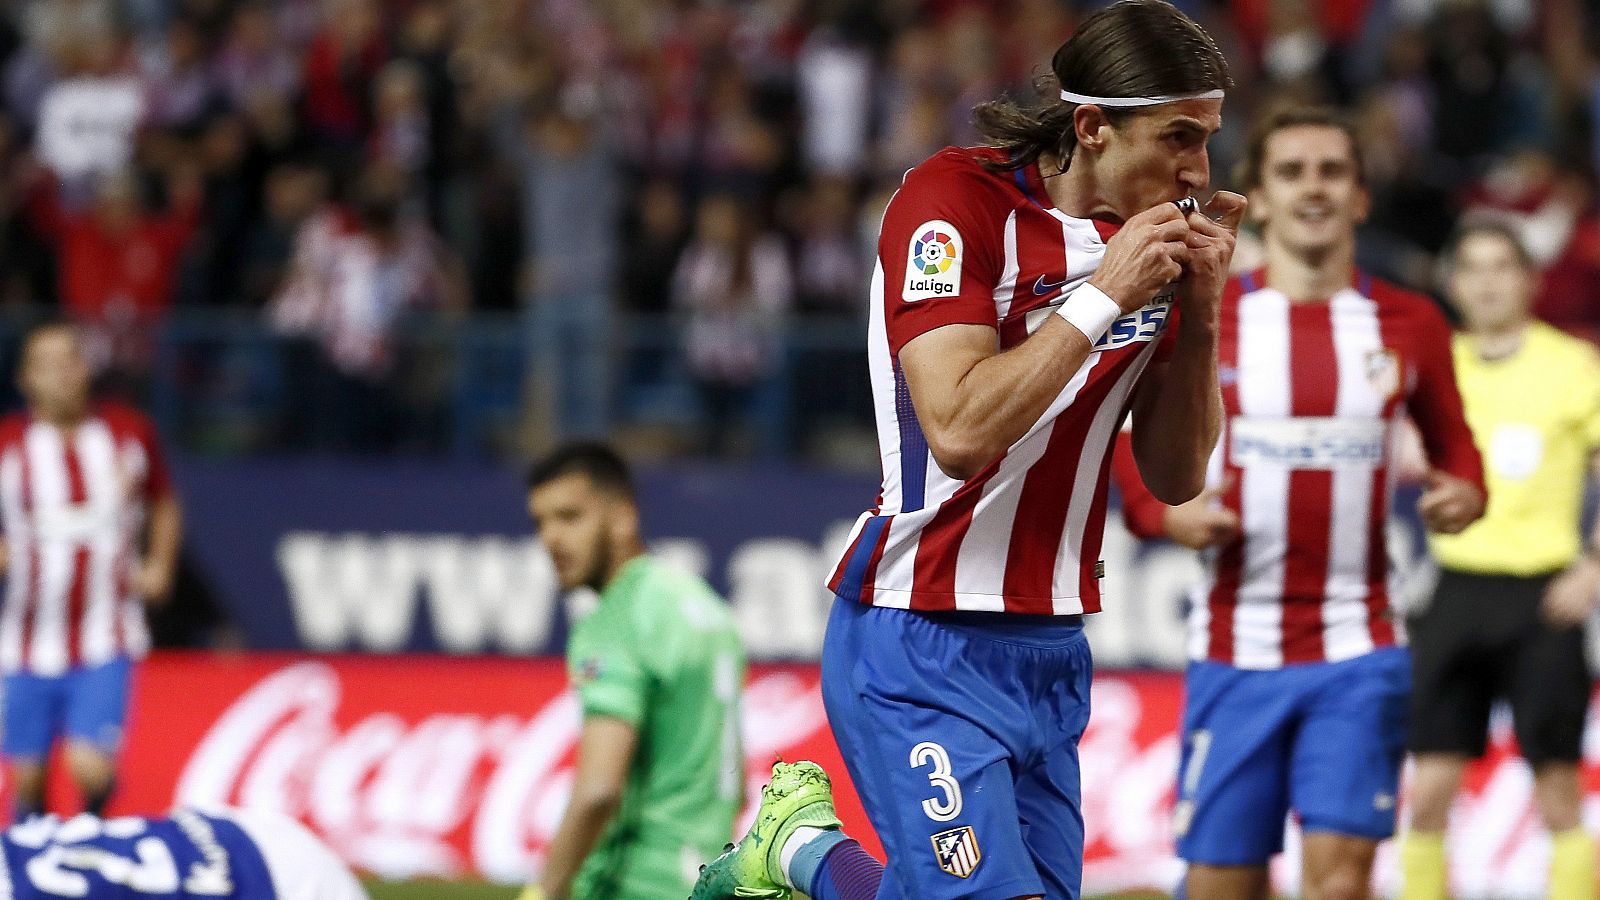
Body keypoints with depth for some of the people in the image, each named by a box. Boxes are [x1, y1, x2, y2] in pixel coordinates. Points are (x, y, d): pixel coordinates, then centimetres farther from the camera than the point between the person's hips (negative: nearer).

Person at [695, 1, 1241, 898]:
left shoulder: (1151, 236, 7)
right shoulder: (956, 200, -13)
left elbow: (1176, 477, 9)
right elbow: (959, 432, -23)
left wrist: (1199, 310, -5)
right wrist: (1105, 297, -20)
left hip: (1052, 653, 7)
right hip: (923, 653, -7)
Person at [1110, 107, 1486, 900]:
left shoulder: (1408, 326, 5)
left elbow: (1454, 445, 16)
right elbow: (1132, 449, 9)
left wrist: (1464, 495, -7)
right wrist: (1167, 513, -12)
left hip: (1355, 652, 0)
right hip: (1234, 647, 0)